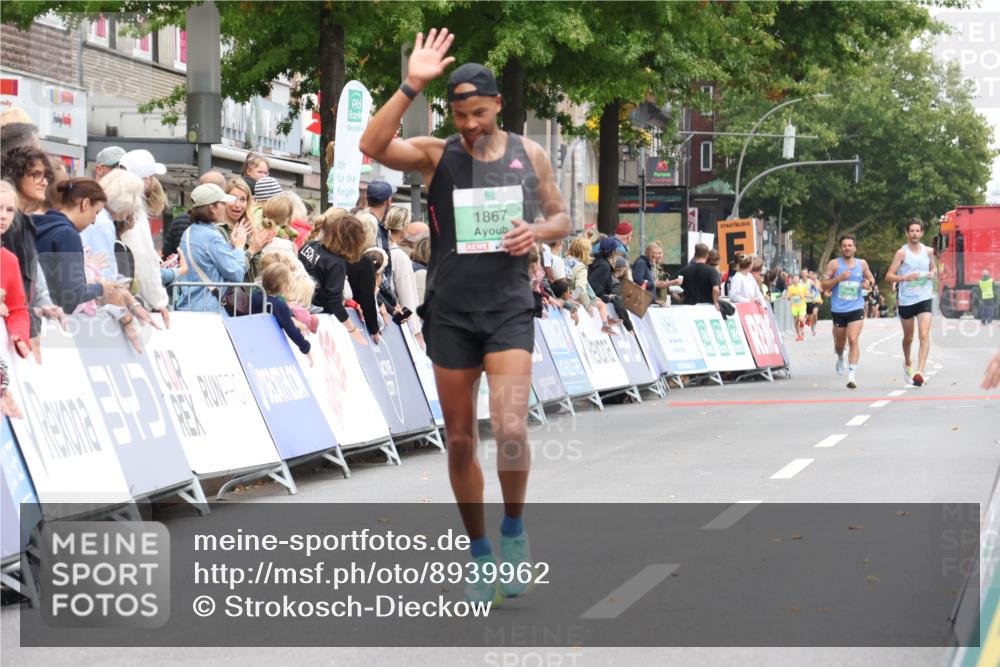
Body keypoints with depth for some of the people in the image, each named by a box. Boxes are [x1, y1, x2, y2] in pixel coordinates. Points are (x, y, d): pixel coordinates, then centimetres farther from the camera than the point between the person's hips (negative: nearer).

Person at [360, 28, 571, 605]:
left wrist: (537, 232, -9)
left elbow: (562, 217, 14)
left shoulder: (529, 155, 4)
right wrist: (412, 86, -25)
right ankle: (480, 552, 23)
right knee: (460, 440, 7)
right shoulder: (437, 155, -2)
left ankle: (514, 529, 7)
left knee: (510, 430, -18)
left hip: (509, 308, -1)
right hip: (450, 313, 1)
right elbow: (373, 146, -18)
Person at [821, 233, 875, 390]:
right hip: (838, 310, 0)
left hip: (856, 308, 0)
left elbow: (871, 279, 21)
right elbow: (824, 285, -3)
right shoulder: (834, 264, 0)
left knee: (853, 340, -17)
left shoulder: (862, 264, 7)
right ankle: (840, 358, 49)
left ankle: (852, 375, -20)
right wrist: (839, 278, -17)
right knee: (839, 343, 14)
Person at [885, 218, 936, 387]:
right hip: (906, 301, -1)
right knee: (908, 337, 15)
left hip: (924, 298, 1)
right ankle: (907, 363, 44)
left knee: (924, 335, -17)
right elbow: (889, 276, -8)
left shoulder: (928, 251, 6)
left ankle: (919, 372, -24)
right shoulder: (902, 253, -5)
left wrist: (933, 274, 0)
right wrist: (906, 277, -23)